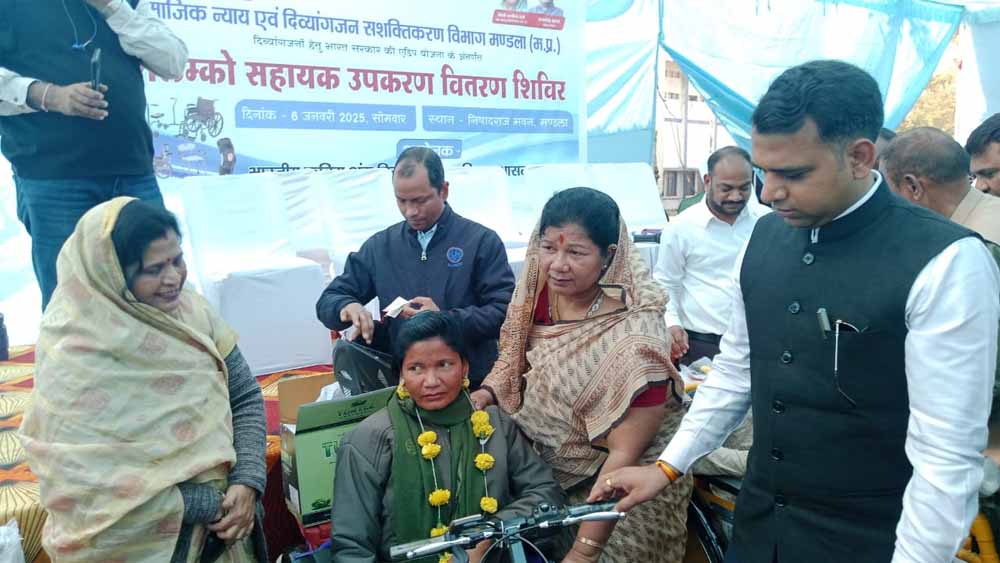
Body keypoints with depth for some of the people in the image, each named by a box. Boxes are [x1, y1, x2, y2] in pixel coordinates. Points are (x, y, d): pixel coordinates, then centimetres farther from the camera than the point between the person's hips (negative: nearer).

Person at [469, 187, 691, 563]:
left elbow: (625, 454, -24)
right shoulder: (540, 291, -11)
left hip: (622, 487, -5)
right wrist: (489, 391, -10)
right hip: (543, 469, 5)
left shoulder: (635, 338, -29)